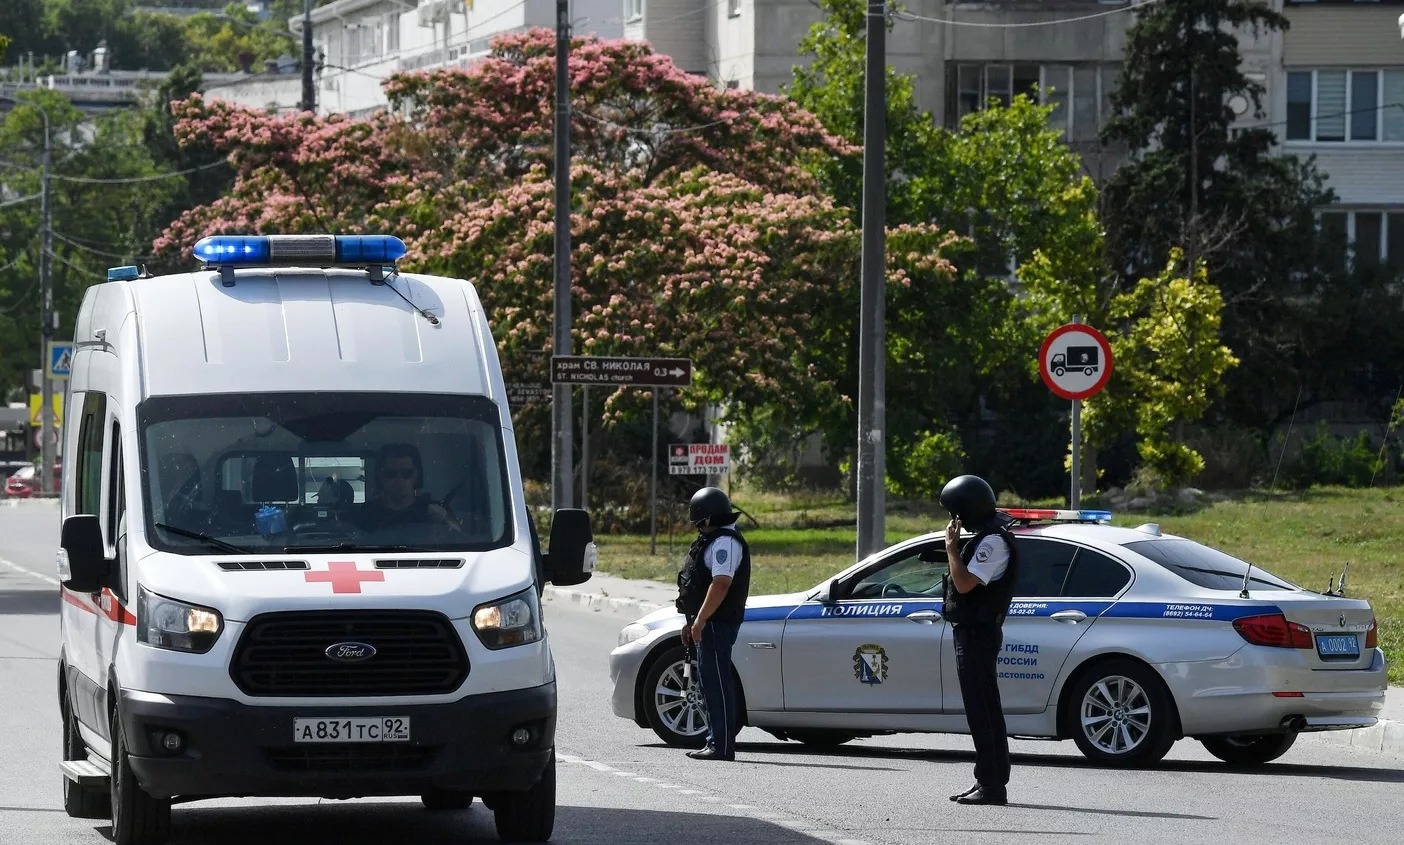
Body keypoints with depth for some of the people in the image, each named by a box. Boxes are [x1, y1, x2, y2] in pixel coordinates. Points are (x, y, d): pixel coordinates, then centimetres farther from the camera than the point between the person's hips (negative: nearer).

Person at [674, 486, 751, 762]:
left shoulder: (725, 542, -15)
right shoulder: (713, 541, 20)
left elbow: (721, 584, -24)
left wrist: (700, 620, -25)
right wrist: (691, 622, 25)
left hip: (717, 623, -11)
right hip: (709, 624, 11)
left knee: (717, 682, -11)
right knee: (711, 680, 13)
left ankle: (722, 745, -12)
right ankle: (716, 741, 17)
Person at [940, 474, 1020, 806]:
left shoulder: (993, 542, -16)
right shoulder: (987, 537, 17)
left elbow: (965, 583, -24)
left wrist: (952, 547, -15)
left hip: (978, 634, -11)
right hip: (973, 632, 11)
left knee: (981, 710, -10)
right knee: (985, 710, 13)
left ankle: (991, 785, -11)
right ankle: (991, 782, 18)